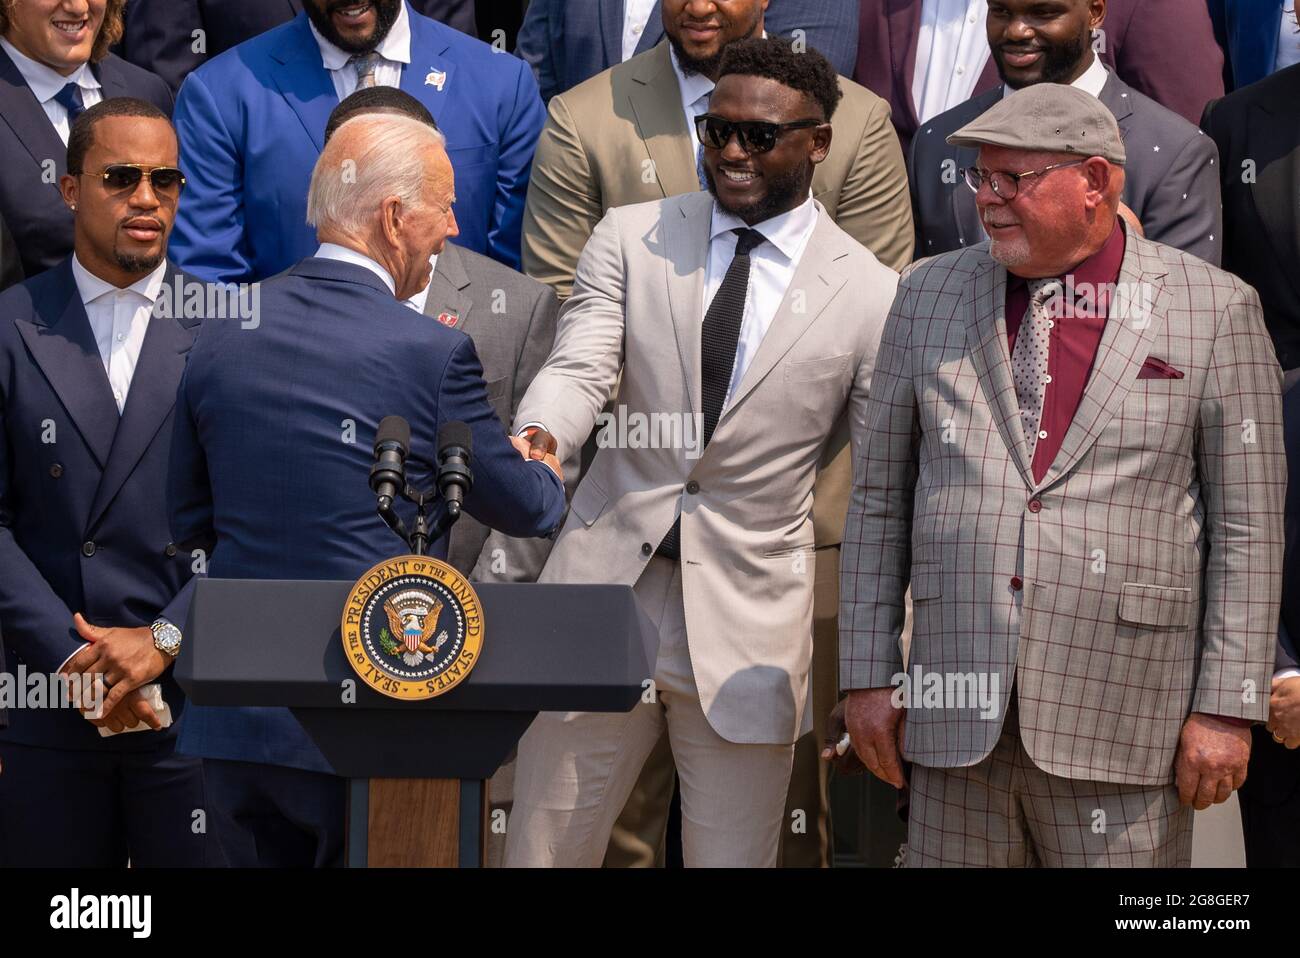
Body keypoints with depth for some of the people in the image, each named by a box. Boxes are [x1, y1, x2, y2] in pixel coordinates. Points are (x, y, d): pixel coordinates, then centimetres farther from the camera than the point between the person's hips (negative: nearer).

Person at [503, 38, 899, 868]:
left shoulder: (871, 294, -1)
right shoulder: (631, 239, 4)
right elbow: (578, 369, -7)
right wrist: (539, 436, -32)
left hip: (750, 629, -2)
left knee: (733, 858, 5)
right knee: (541, 852, 8)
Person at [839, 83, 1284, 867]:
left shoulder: (1216, 311, 0)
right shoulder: (930, 296, 9)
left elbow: (1248, 527, -1)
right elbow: (880, 495, 12)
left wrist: (1226, 710, -5)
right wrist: (868, 675, 7)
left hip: (1121, 724, -3)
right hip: (956, 714, 3)